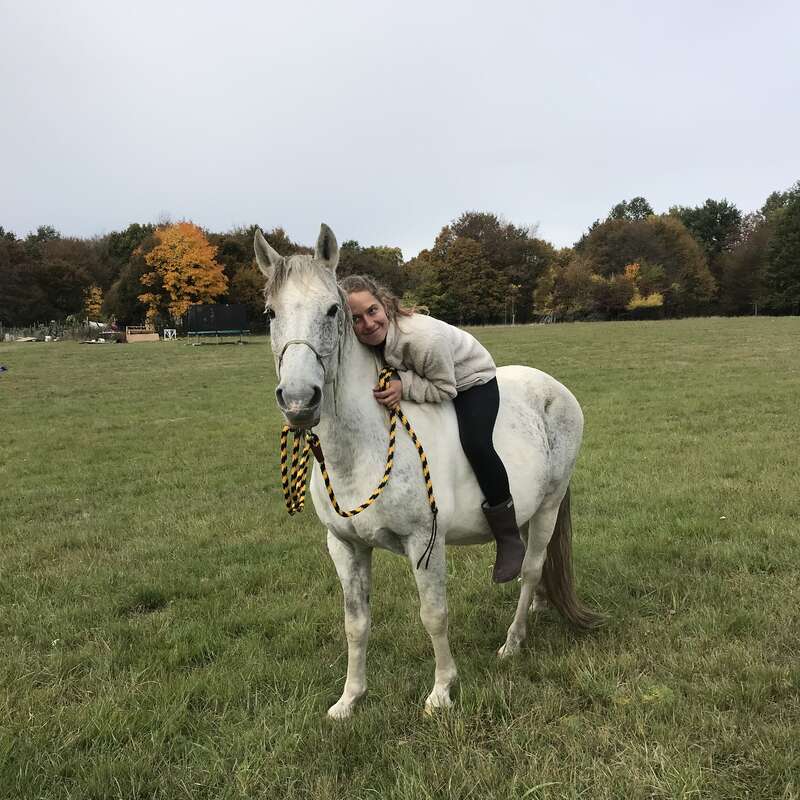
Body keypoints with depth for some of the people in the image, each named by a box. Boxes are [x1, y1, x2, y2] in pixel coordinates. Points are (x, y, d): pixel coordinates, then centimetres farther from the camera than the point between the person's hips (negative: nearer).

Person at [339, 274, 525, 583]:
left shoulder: (424, 337, -41)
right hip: (422, 378, 7)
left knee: (475, 442, -29)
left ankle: (509, 539, -14)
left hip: (472, 378, -7)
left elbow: (445, 390, -30)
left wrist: (403, 386, -43)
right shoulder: (360, 341, -22)